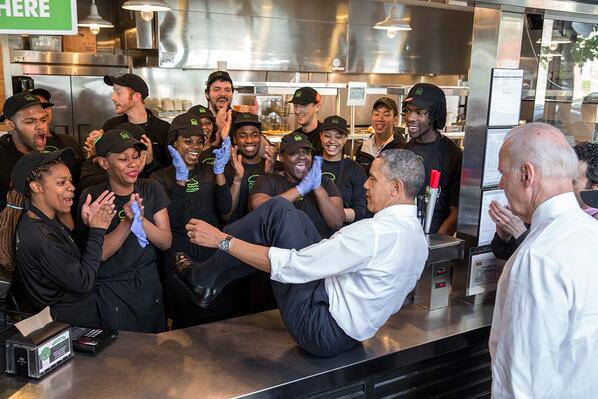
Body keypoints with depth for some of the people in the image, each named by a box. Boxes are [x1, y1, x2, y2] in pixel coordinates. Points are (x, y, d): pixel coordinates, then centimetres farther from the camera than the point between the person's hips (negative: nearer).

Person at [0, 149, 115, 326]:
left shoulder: (49, 221, 2)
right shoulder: (36, 237, -27)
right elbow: (83, 282, -24)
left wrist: (86, 224, -7)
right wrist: (97, 231, -18)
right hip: (71, 323, -9)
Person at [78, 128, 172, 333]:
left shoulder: (151, 189, -3)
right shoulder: (92, 197, -11)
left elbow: (166, 242, -6)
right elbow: (99, 253, -15)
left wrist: (141, 220, -23)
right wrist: (127, 222, -28)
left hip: (149, 283, 3)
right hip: (111, 288, -3)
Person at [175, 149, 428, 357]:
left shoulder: (374, 232, -25)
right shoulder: (418, 236, 2)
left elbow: (289, 266, -25)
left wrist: (222, 241, -17)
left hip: (320, 330, -9)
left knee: (277, 210, -9)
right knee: (286, 214, 9)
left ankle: (201, 276, 7)